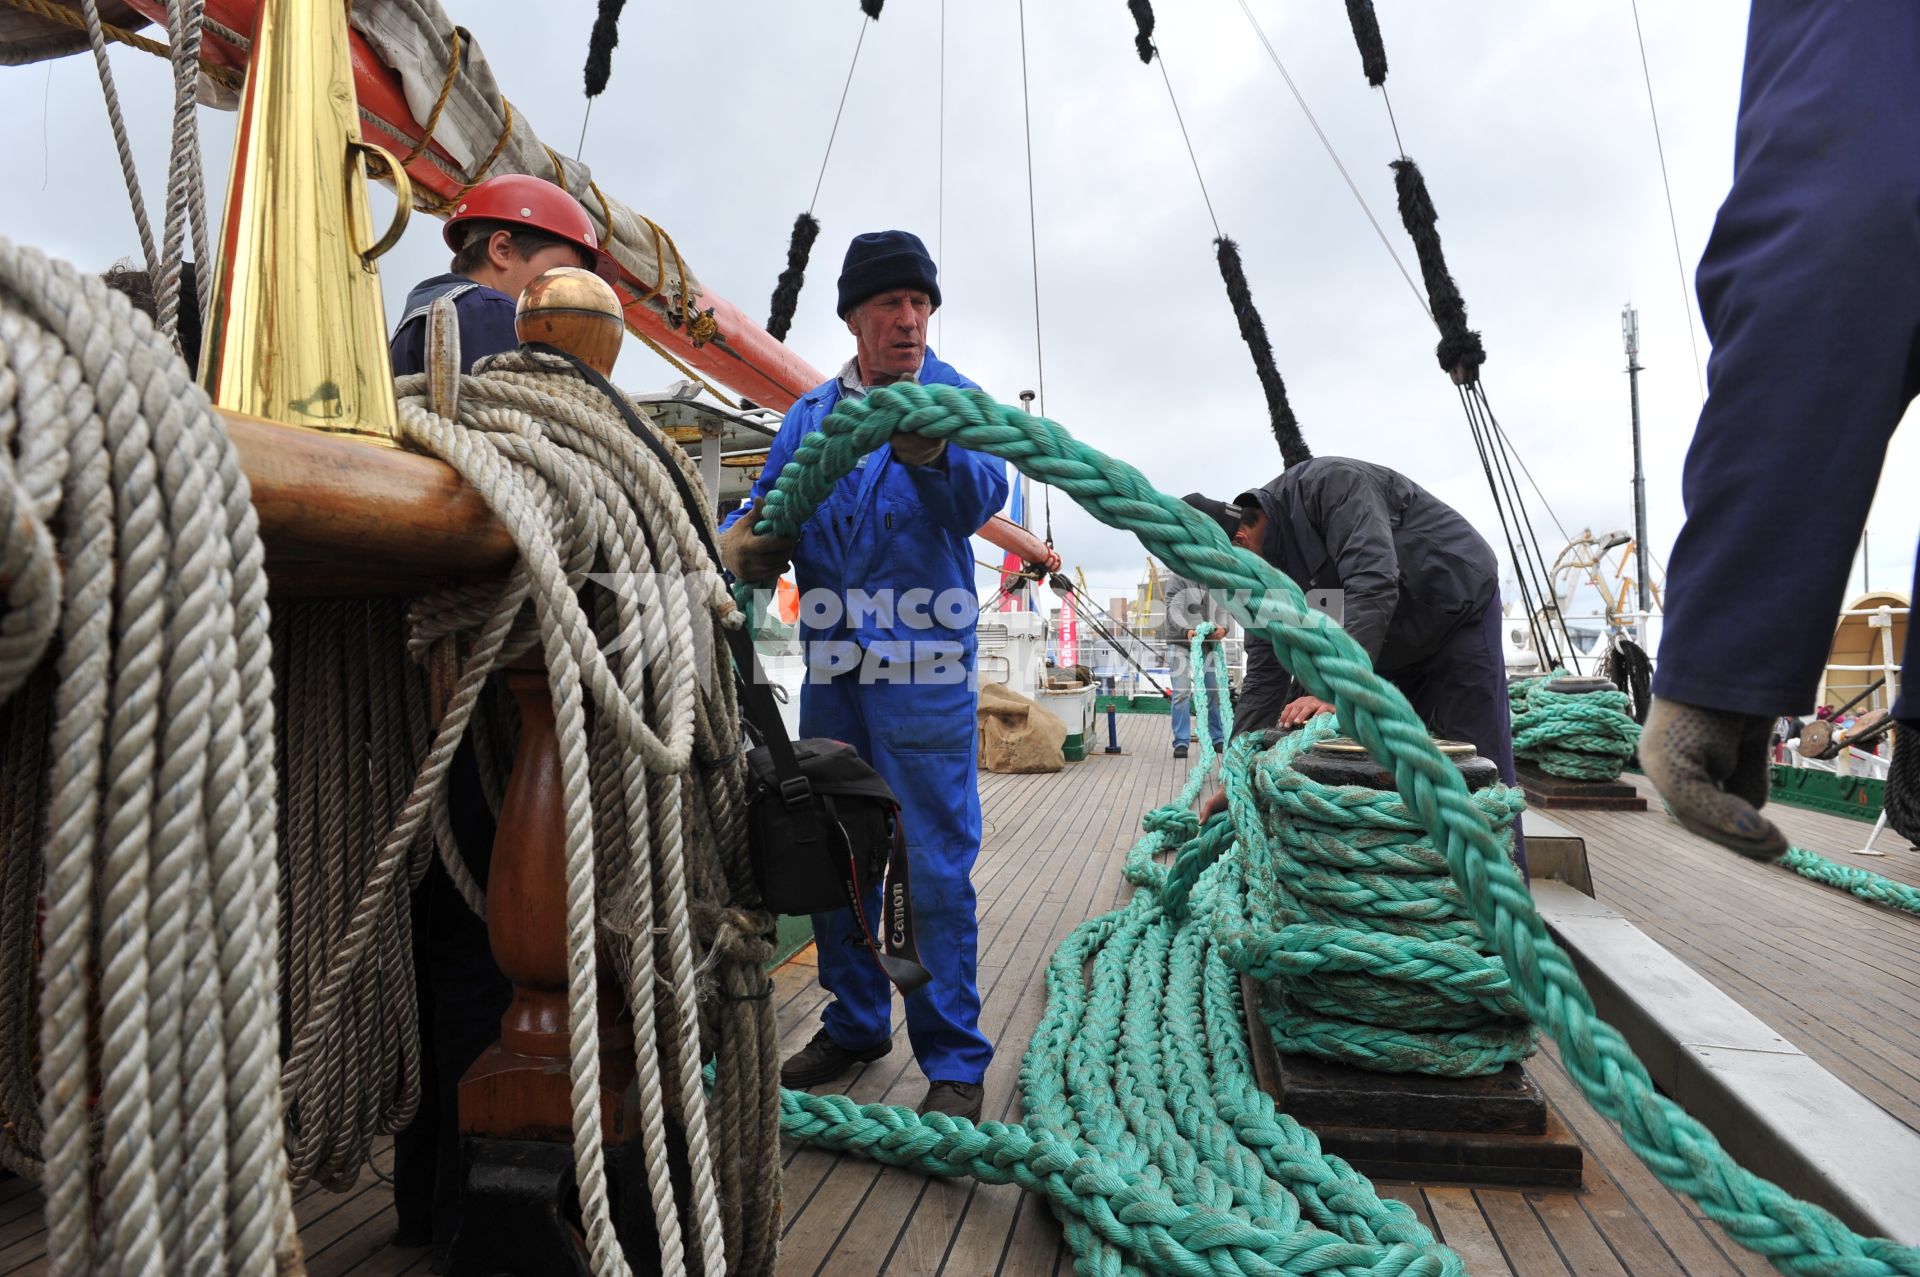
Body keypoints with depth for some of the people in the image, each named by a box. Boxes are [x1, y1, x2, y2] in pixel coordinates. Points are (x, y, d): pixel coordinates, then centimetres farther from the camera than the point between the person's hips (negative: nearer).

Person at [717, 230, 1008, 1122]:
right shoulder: (810, 414, 13)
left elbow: (983, 498, -18)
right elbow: (767, 510, 12)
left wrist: (932, 453, -39)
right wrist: (742, 542, -11)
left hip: (925, 675, -5)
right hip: (830, 672, 5)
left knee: (935, 865, -3)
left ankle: (953, 1058, 13)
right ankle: (856, 1022, 33)